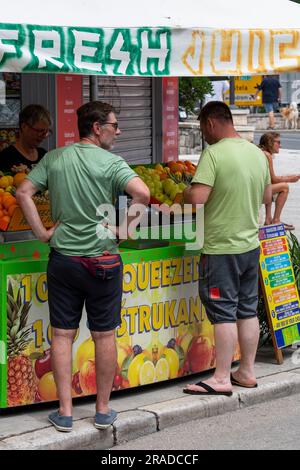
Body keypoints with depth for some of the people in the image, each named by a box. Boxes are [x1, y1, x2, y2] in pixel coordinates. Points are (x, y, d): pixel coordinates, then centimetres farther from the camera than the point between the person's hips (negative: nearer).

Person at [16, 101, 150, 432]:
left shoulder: (53, 159, 3)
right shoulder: (110, 162, -10)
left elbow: (23, 193, -1)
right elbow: (142, 193, -24)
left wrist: (41, 232, 1)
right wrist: (122, 228, -12)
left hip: (62, 259, 3)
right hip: (102, 261, -3)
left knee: (62, 334, 8)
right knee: (104, 335, 8)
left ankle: (65, 412, 10)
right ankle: (103, 411, 17)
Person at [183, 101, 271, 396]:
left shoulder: (214, 153, -16)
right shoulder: (257, 153, 7)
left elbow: (197, 198, -24)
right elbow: (266, 196, 17)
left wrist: (186, 192, -3)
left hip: (221, 248, -7)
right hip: (251, 244, 7)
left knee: (223, 313, -2)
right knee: (248, 310, 13)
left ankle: (222, 379, 4)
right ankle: (247, 372, 22)